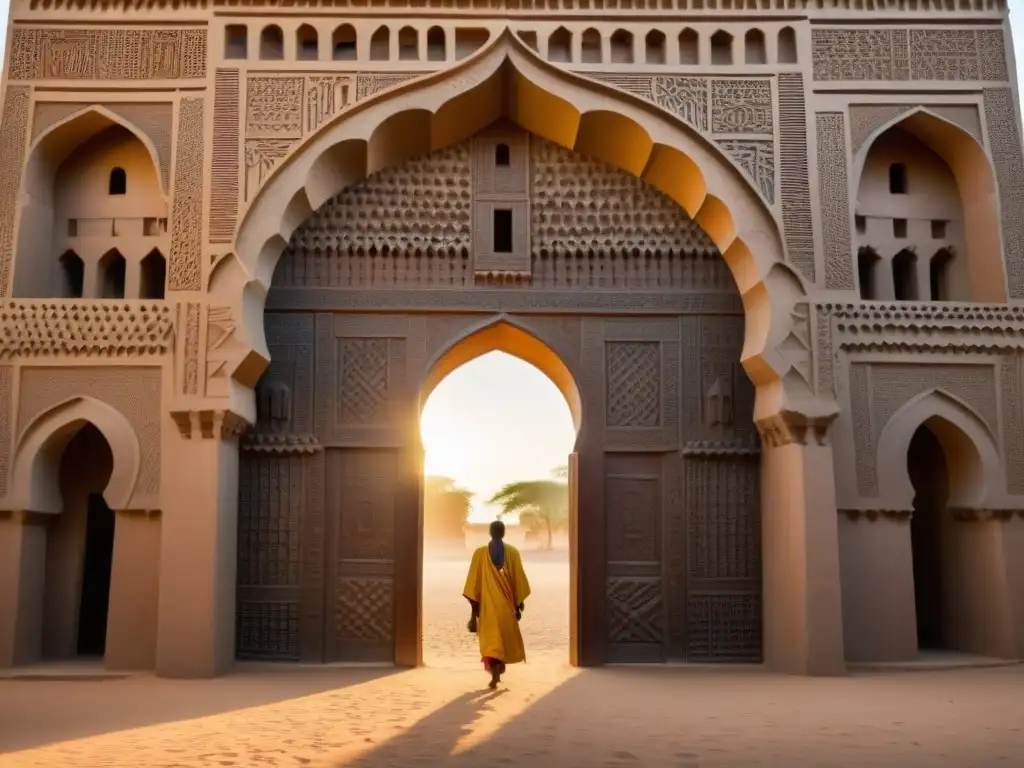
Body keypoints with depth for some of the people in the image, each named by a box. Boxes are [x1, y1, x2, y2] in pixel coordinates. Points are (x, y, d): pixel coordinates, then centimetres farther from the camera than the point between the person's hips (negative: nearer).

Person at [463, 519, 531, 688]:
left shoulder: (480, 553, -5)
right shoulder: (513, 552, -5)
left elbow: (474, 583, -6)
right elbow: (519, 581, -4)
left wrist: (474, 610, 0)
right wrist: (519, 605, 6)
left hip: (487, 605, -1)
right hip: (506, 604, 1)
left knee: (491, 640, 5)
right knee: (505, 636, 20)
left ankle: (495, 676, -6)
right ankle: (500, 669, 32)